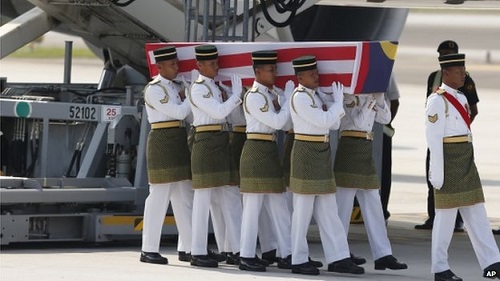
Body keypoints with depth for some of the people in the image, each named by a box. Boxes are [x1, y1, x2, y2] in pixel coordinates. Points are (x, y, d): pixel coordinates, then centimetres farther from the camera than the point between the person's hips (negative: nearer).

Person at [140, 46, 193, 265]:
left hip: (179, 140, 9)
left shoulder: (175, 87, 17)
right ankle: (149, 250, -3)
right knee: (160, 196, -7)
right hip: (162, 141, -9)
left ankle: (187, 248, 11)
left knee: (185, 197, 7)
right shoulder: (154, 89, -9)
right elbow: (179, 112, -15)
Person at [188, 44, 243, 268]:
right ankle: (198, 253, -2)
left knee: (230, 199, 8)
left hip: (222, 145, 9)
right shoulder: (197, 88, -10)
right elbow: (219, 111, -17)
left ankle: (238, 249, 10)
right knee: (204, 200, -5)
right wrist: (237, 94, -9)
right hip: (206, 144, -9)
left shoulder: (214, 87, 18)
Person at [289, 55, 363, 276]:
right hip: (306, 153, -9)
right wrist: (337, 102, -6)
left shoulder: (315, 95, 14)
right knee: (303, 210, -2)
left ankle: (337, 258, 11)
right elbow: (324, 121, -19)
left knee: (328, 210, 9)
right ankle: (298, 260, 4)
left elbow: (333, 124, 15)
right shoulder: (299, 97, -13)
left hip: (321, 154, 9)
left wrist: (337, 106, -1)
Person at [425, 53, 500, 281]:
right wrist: (437, 172, -18)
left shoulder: (461, 98, 15)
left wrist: (468, 166, 17)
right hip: (448, 159, -8)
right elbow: (434, 138, -15)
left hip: (466, 160, 8)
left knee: (477, 214, 5)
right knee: (446, 215, -2)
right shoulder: (437, 100, -11)